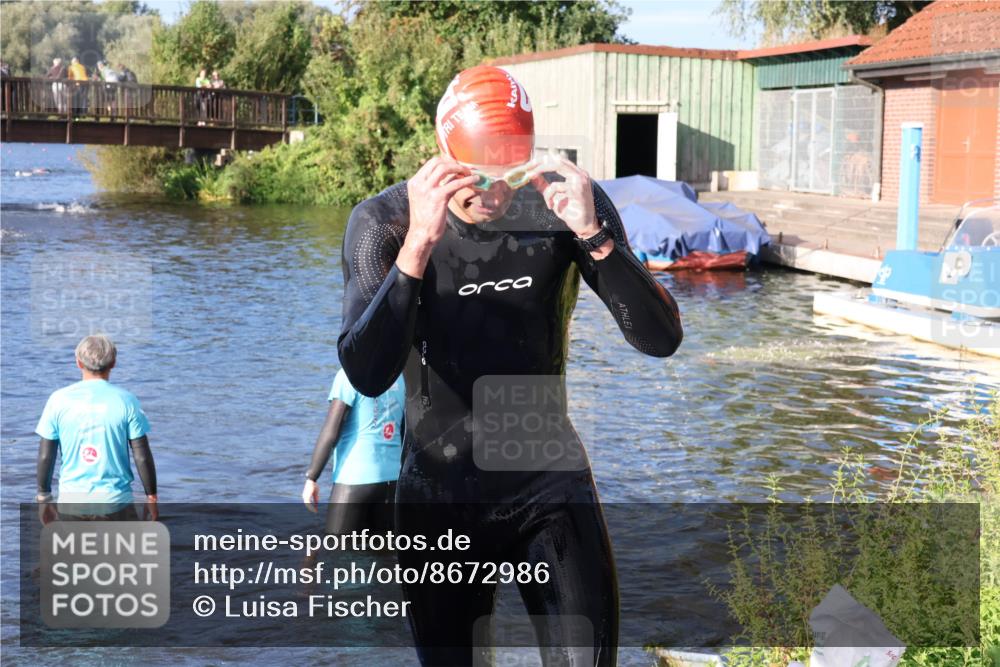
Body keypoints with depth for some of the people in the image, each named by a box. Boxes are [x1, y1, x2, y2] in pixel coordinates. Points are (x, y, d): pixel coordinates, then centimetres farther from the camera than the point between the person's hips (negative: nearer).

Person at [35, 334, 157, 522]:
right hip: (115, 502, -2)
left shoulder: (58, 400, -2)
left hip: (71, 503, 2)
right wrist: (151, 497, 6)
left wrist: (43, 497, 12)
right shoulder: (126, 401, -6)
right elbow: (142, 457, -5)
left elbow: (45, 456, 0)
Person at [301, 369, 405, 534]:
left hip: (355, 478, -6)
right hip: (392, 478, 6)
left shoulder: (349, 375, -8)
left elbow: (330, 432, -11)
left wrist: (311, 477, -6)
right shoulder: (400, 377, 10)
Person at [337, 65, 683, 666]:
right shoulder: (384, 222, -13)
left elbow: (661, 340, -15)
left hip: (552, 487, 1)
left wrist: (593, 234, -29)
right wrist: (419, 243, -39)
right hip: (441, 499, 0)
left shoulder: (566, 202, -10)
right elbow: (367, 375, -28)